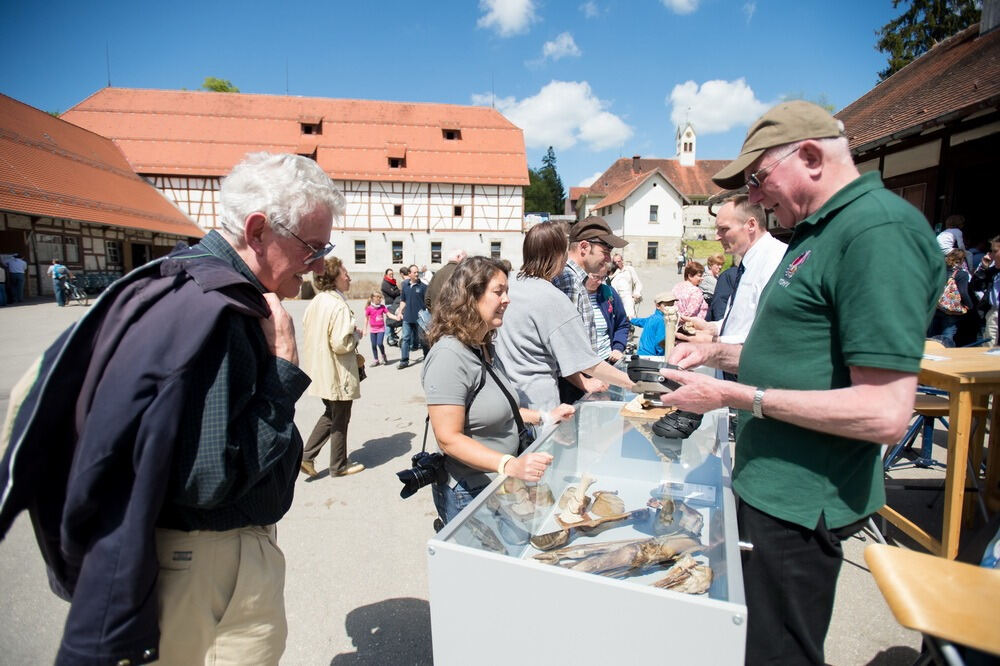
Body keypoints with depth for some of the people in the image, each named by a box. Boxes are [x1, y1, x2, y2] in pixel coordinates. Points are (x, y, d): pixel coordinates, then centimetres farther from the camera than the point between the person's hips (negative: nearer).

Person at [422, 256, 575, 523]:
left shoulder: (485, 348, 6)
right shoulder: (449, 356, -24)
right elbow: (449, 439, -27)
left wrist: (544, 417, 6)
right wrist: (510, 465, -36)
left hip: (498, 483, 9)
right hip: (468, 494, -9)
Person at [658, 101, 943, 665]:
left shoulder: (880, 230, -20)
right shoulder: (821, 231, 12)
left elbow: (886, 412, -26)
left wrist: (737, 396, -22)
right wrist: (719, 352, 8)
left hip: (799, 502, -10)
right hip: (772, 486, 10)